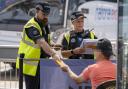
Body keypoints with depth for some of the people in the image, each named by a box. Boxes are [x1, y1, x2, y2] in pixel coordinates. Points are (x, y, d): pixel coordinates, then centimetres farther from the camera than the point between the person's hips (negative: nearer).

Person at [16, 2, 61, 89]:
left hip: (40, 63, 9)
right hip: (31, 65, -9)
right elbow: (41, 43, -34)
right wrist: (53, 54, -45)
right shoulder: (31, 26, -19)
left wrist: (51, 45, 4)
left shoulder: (44, 25, 11)